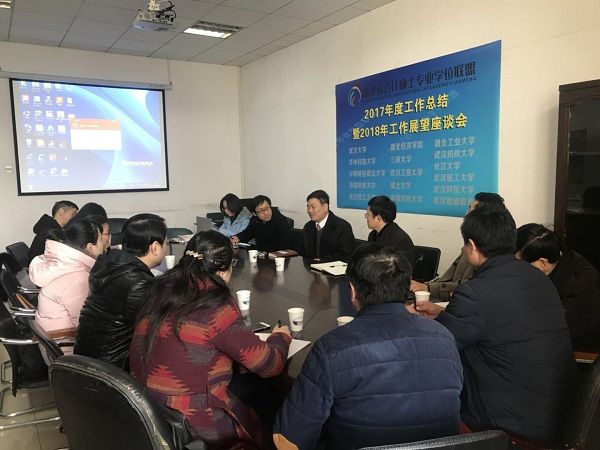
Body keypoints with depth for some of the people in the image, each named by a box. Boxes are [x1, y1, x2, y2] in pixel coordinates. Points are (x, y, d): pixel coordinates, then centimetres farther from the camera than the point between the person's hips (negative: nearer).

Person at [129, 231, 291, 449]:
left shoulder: (158, 290, -3)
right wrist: (281, 336, 5)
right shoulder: (217, 308, -22)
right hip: (193, 425, -6)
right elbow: (269, 364, -16)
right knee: (256, 424, 21)